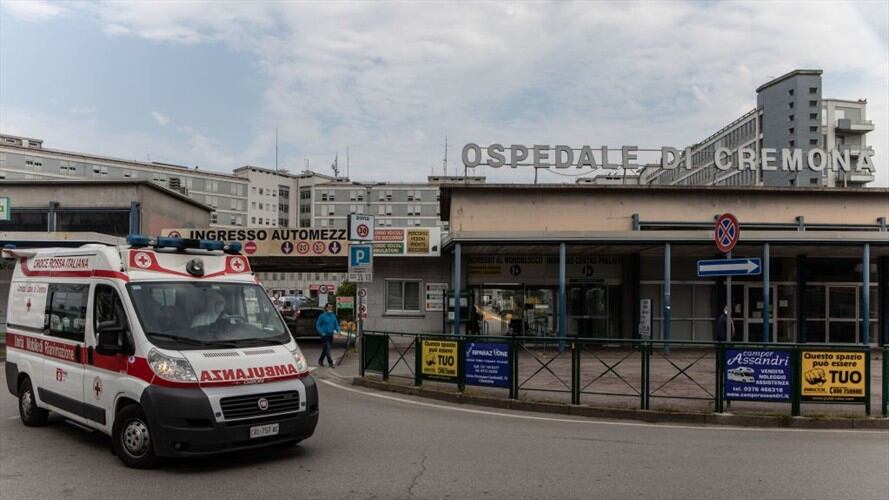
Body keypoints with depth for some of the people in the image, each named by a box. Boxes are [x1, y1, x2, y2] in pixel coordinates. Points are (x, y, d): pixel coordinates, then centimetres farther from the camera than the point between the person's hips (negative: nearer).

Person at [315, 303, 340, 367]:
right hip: (325, 335, -6)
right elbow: (317, 325, -4)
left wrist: (338, 330, -4)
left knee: (325, 349, 15)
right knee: (327, 349, -9)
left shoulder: (333, 316, 8)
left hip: (330, 335, 6)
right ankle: (330, 363, -9)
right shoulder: (322, 316, -7)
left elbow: (336, 324, 15)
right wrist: (321, 332, -15)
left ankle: (320, 360, 31)